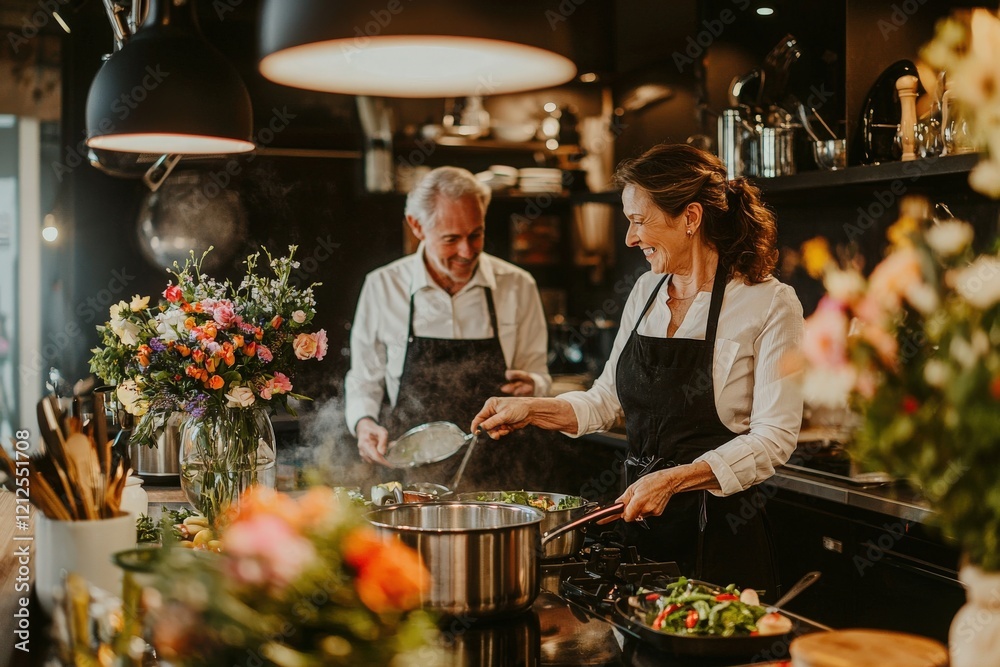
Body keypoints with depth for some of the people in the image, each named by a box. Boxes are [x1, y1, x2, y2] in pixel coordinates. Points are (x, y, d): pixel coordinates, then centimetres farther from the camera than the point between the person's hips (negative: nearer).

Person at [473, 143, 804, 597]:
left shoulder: (769, 304, -12)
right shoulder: (646, 291, 7)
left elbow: (773, 438, -16)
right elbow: (608, 399, 14)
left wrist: (672, 480, -24)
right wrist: (532, 409, 1)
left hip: (718, 531, -5)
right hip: (640, 519, 6)